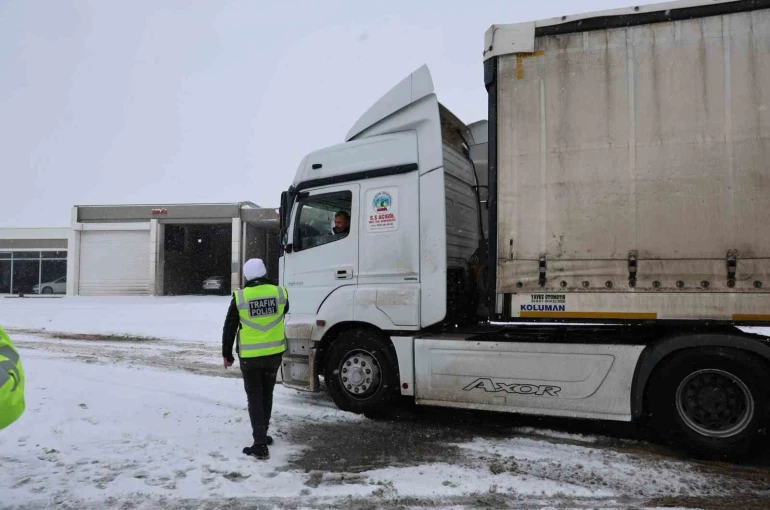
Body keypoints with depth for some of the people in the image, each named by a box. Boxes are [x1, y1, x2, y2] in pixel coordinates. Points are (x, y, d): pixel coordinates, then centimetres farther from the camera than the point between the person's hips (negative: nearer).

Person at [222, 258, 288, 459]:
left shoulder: (240, 296, -10)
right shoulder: (280, 293, -6)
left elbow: (229, 328, -3)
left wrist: (227, 354, 9)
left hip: (250, 356, -2)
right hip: (274, 353, 3)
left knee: (255, 397, 6)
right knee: (267, 394, 19)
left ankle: (260, 445, 1)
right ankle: (262, 434, 33)